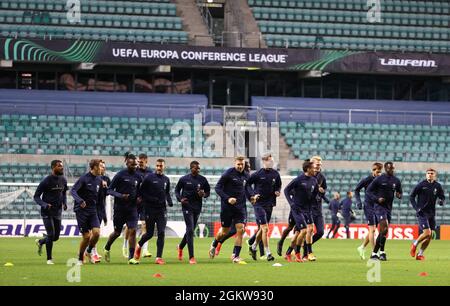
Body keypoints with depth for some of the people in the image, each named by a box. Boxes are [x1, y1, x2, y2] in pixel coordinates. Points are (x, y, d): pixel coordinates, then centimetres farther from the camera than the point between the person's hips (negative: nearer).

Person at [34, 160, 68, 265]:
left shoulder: (63, 180, 4)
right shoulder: (46, 181, -13)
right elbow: (36, 196, -8)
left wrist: (64, 203, 2)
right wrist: (44, 205, -25)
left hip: (58, 212, 6)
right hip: (47, 212, -6)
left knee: (56, 236, 7)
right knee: (51, 235, -11)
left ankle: (40, 242, 38)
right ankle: (49, 259, 2)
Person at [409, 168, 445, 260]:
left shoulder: (438, 186, 4)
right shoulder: (421, 185, -7)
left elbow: (442, 197, 15)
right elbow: (411, 197, -2)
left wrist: (442, 201, -9)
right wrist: (416, 208, -13)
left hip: (432, 213, 5)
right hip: (422, 212, -5)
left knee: (429, 236, 4)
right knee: (427, 233, -16)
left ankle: (420, 254, 18)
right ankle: (415, 244, 10)